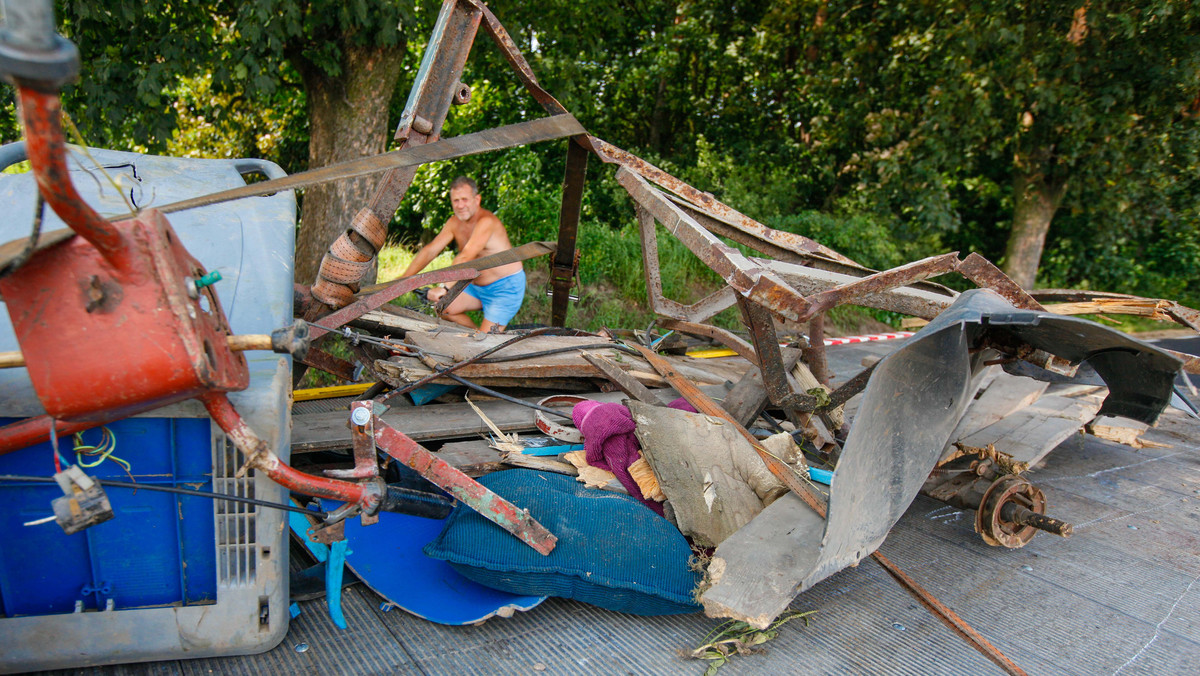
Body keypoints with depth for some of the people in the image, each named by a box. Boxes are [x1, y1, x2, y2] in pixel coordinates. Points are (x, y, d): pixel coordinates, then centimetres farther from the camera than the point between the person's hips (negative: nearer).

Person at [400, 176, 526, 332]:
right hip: (478, 286, 8)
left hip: (507, 286, -8)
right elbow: (430, 250, -2)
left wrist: (444, 287, -45)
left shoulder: (486, 221, -26)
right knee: (443, 307, -2)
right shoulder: (454, 222, -1)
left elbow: (465, 257, -37)